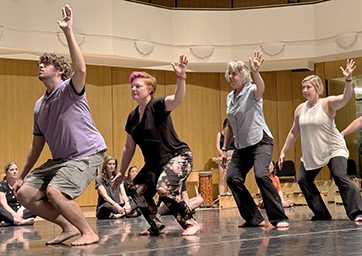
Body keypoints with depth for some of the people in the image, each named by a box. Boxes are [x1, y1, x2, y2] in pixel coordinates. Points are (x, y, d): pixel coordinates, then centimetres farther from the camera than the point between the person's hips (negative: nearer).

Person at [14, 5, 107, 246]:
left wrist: (68, 32, -35)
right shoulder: (39, 105, 14)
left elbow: (81, 69, -32)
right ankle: (69, 227, 8)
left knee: (54, 191, -28)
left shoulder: (70, 89, -7)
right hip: (60, 159, 8)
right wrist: (22, 176, 21)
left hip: (87, 154, -8)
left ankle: (89, 232, -10)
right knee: (25, 193, -1)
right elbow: (36, 145, 20)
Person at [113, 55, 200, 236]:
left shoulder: (158, 106, -13)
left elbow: (178, 99, -37)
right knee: (137, 190, -1)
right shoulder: (133, 117, 7)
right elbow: (129, 148, 17)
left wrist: (180, 78, -55)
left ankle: (191, 223, -15)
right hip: (154, 163, 8)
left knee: (164, 189, -29)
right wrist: (121, 172, 22)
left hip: (178, 156, -8)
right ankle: (156, 226, 15)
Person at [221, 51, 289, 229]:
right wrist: (225, 149, 19)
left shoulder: (251, 91, -9)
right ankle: (254, 219, 1)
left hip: (260, 142, -7)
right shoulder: (230, 97, 11)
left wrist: (255, 72, -57)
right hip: (241, 146, 7)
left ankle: (279, 218, -19)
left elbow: (261, 88, -37)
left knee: (261, 175, -26)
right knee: (232, 178, -8)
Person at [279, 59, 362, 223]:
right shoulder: (300, 109, 5)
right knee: (303, 180, 4)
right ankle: (321, 214, 13)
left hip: (333, 149, -7)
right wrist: (283, 152, 15)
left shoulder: (327, 103, -11)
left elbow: (345, 98, -31)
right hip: (311, 153, 7)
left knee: (340, 177, -23)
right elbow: (294, 132, 15)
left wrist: (348, 80, -48)